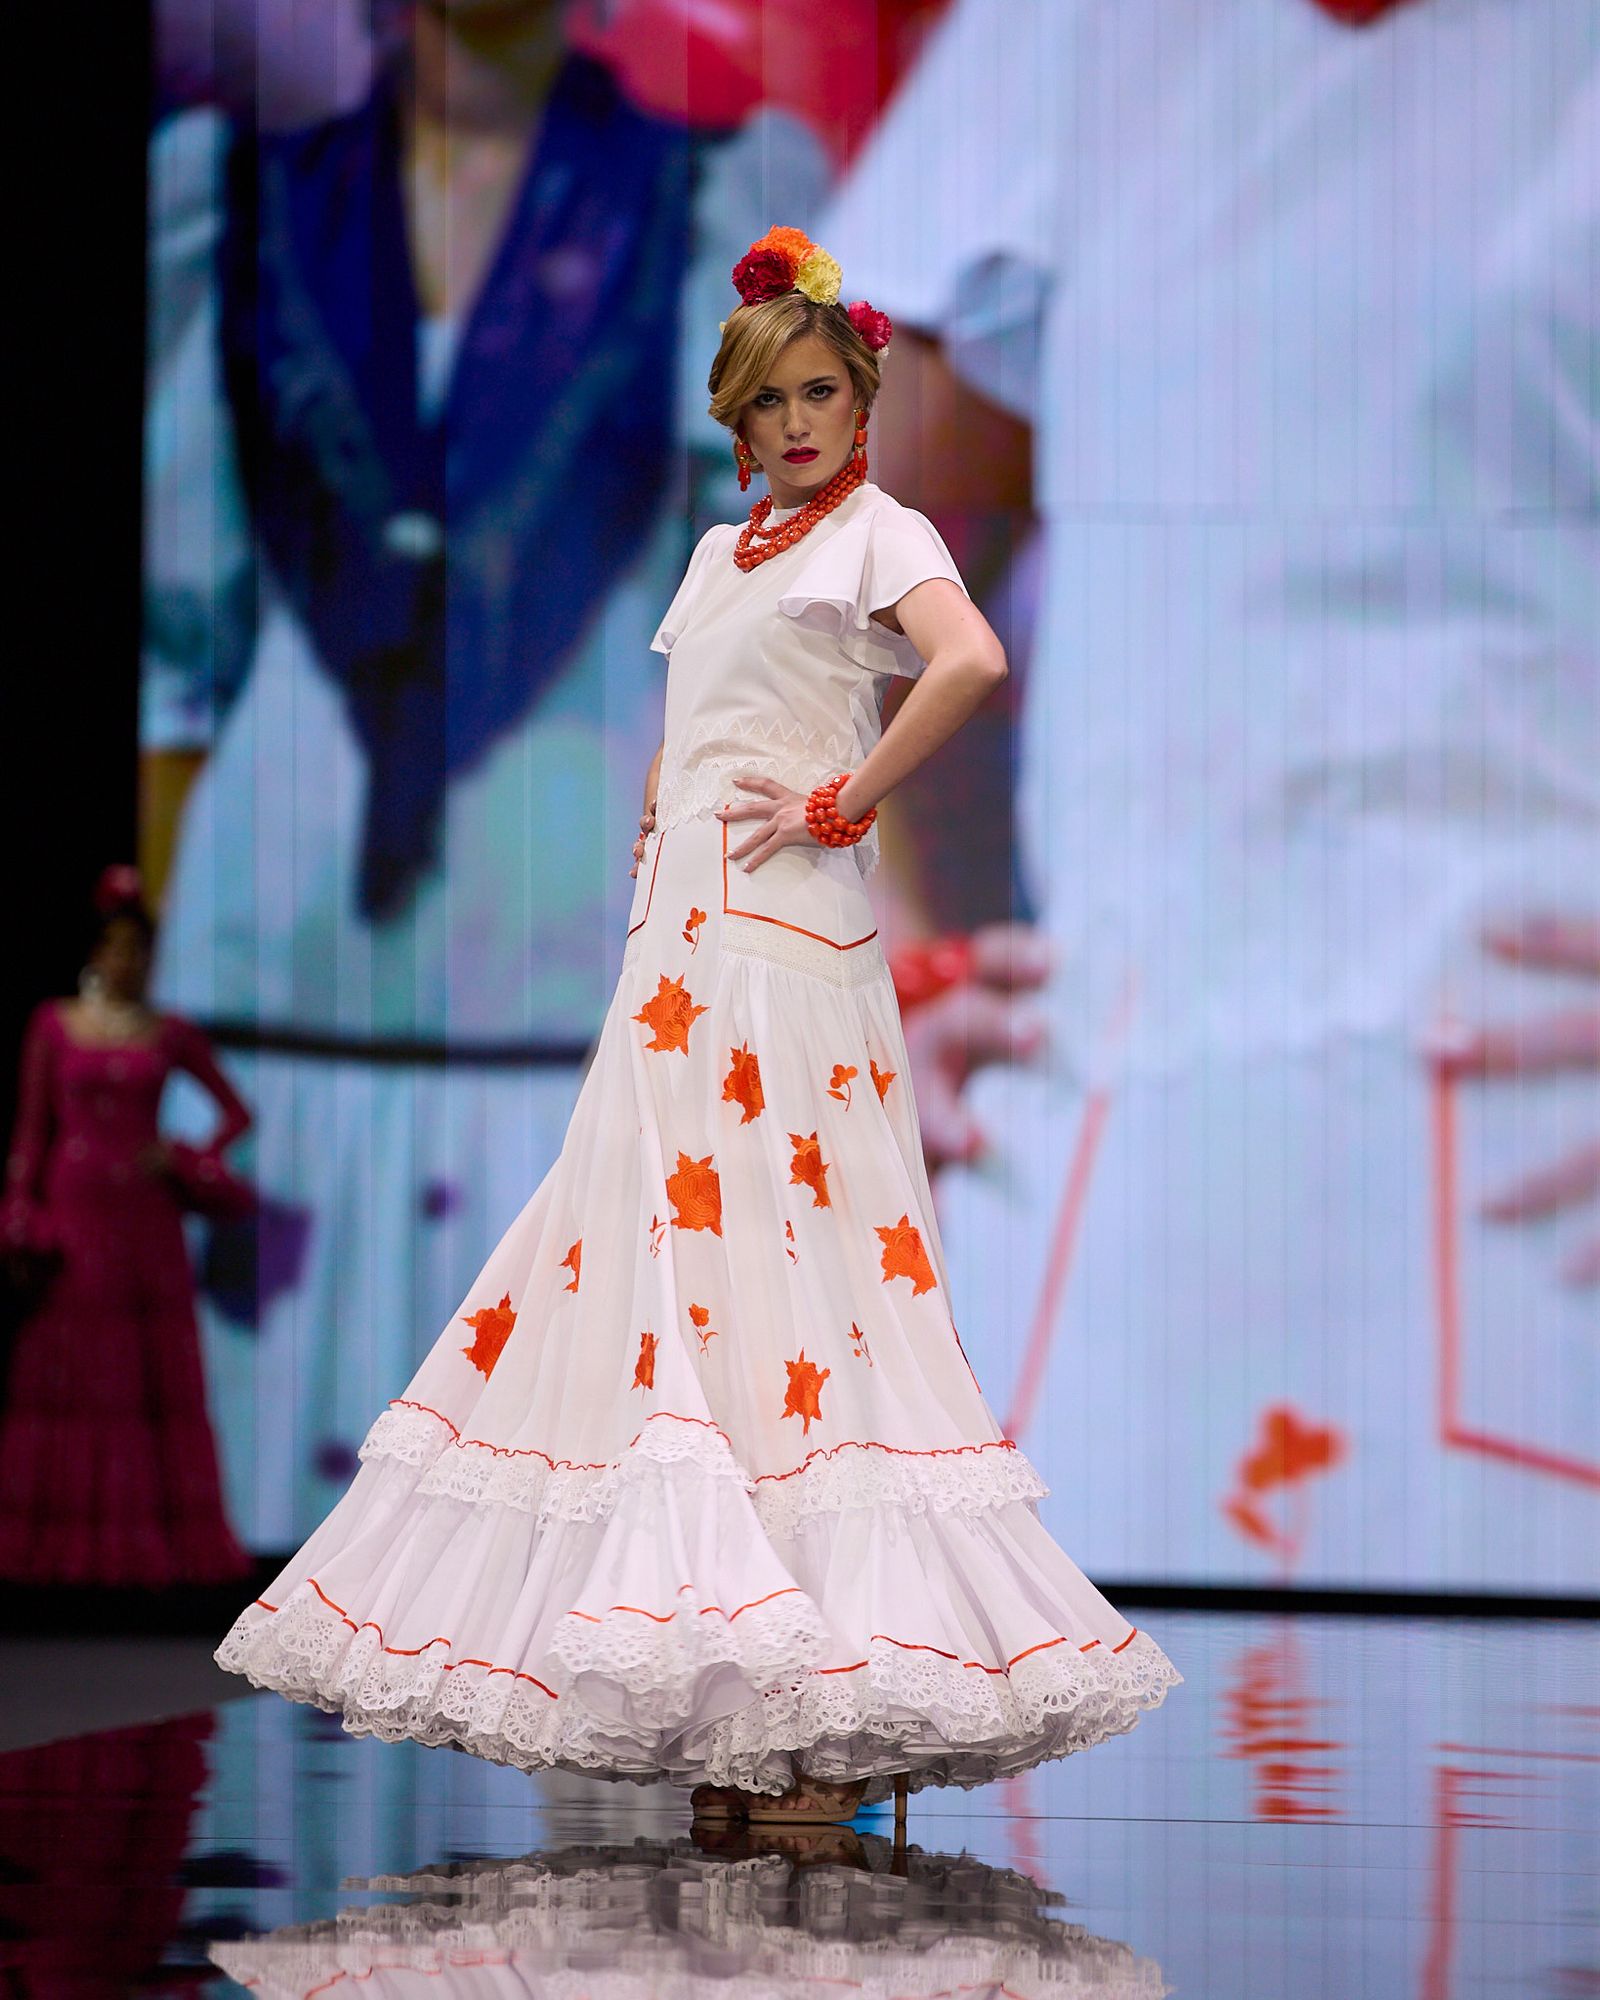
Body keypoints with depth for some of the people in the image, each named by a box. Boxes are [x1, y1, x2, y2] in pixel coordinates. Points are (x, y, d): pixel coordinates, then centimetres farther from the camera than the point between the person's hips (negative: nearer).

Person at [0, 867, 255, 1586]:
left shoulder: (169, 1034, 7)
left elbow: (235, 1111, 12)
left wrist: (184, 1162, -2)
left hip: (145, 1218, 1)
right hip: (72, 1210, -1)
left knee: (155, 1370, -1)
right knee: (63, 1370, -3)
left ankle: (153, 1539, 2)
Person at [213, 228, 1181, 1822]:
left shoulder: (878, 534, -1)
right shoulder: (720, 553, 21)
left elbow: (970, 662, -22)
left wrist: (846, 801, -15)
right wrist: (654, 868, 15)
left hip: (792, 942, -8)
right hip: (684, 942, 8)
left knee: (783, 1260, -12)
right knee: (664, 1256, 1)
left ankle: (833, 1728, -13)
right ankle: (738, 1702, 2)